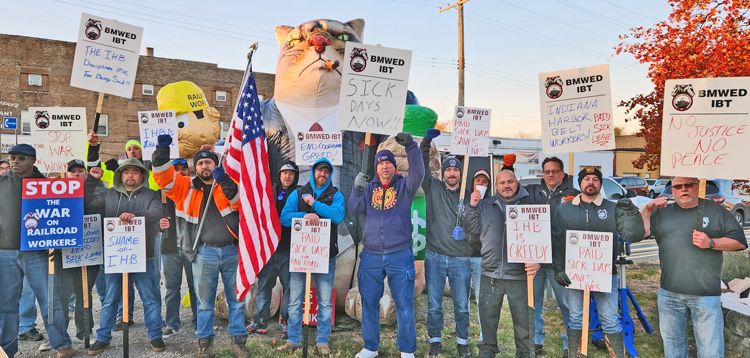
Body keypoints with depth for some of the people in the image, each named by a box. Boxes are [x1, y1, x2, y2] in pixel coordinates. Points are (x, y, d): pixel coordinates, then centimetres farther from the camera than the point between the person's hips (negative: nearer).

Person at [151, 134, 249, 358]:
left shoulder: (229, 185, 5)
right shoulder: (187, 187, 7)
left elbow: (240, 201, -14)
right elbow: (163, 176, -4)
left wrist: (225, 181, -27)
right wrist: (162, 150, -17)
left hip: (233, 251, 0)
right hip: (204, 253, 0)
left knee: (237, 299, 8)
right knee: (205, 301, 9)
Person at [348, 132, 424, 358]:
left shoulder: (404, 185, 3)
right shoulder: (369, 188, 10)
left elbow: (418, 173, -17)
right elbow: (354, 210, -1)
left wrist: (410, 146, -29)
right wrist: (357, 189, -18)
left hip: (400, 255, -2)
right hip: (371, 256, 3)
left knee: (404, 305, 3)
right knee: (369, 303, 10)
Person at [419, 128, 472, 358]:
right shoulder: (433, 188, 4)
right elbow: (421, 167, -6)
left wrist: (467, 229, -14)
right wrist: (426, 142, -15)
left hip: (461, 259, 1)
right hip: (435, 257, 0)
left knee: (462, 306, 9)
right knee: (434, 304, 8)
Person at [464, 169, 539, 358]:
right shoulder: (485, 205, 6)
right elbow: (471, 229, 6)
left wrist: (537, 261, -13)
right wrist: (472, 206, -8)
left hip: (520, 275, -2)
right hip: (490, 274, 2)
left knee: (522, 319, 9)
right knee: (488, 316, 14)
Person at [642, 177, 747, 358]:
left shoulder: (716, 211, 6)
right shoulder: (662, 213, 11)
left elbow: (740, 242, 3)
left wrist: (711, 243, -12)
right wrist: (647, 210, -7)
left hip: (706, 294, -2)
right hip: (669, 294, 3)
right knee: (672, 343, 15)